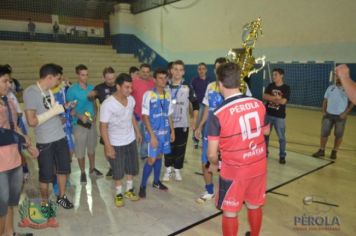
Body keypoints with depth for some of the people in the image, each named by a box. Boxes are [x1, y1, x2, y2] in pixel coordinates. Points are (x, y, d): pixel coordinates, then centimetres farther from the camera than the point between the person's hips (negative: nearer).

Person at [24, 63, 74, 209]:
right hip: (45, 142, -7)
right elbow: (32, 121, -23)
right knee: (46, 175, 11)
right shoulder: (31, 92, -18)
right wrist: (54, 111, -20)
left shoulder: (49, 91, 3)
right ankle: (45, 203, 33)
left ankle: (61, 197, 39)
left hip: (60, 137, 7)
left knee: (63, 169, 19)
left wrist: (62, 107, -1)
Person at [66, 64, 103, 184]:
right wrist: (80, 116, -24)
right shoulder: (72, 90, -12)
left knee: (91, 148, 17)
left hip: (92, 123, 4)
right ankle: (83, 172, 23)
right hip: (79, 124, -4)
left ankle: (92, 169, 34)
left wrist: (95, 115, -6)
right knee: (80, 150, 5)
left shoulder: (92, 88, 1)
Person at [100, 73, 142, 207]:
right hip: (116, 143, -5)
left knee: (132, 167, 17)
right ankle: (119, 194, 31)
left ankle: (129, 190, 38)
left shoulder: (131, 100, -7)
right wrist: (108, 146, -23)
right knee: (118, 171, 9)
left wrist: (137, 131, 16)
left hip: (131, 140, 6)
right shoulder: (108, 104, -24)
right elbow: (103, 126, -21)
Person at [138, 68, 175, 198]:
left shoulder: (168, 95, 4)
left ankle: (156, 182, 32)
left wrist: (172, 131, 11)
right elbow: (145, 117, -13)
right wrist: (152, 135, -17)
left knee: (159, 157, 16)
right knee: (151, 159, -3)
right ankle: (142, 186, 12)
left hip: (165, 132, 5)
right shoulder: (148, 94, -13)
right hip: (154, 132, -5)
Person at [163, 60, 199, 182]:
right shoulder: (165, 86, 1)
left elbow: (195, 104, 3)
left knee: (180, 148, 5)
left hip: (182, 124, 0)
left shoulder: (187, 87, -1)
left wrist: (194, 121, -4)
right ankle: (168, 169, 24)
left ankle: (177, 170, 24)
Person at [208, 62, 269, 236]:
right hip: (259, 166, 5)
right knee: (255, 206, 25)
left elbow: (212, 153, -16)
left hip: (234, 171, -5)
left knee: (229, 212, 14)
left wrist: (214, 164, 7)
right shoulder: (259, 104, -6)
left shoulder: (218, 114, -21)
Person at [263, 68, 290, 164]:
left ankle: (282, 156, 14)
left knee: (281, 137, 2)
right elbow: (264, 96, -8)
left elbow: (283, 101, -17)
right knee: (265, 134, 13)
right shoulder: (270, 86, 5)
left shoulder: (286, 88, -6)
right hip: (267, 114, 4)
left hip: (279, 116, -3)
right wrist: (276, 97, -17)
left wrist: (270, 98, -9)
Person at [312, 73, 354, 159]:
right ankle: (321, 150, 14)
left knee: (338, 135, 6)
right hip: (328, 114, 3)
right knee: (324, 133, 3)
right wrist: (324, 111, 3)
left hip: (340, 116, -3)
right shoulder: (330, 87, 7)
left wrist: (346, 113, -11)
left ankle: (334, 152, 19)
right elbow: (325, 100, 12)